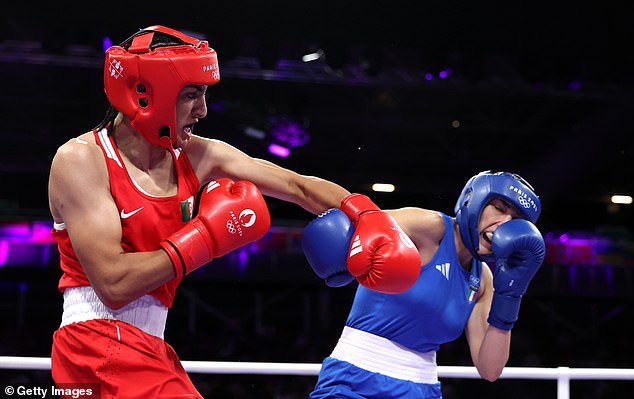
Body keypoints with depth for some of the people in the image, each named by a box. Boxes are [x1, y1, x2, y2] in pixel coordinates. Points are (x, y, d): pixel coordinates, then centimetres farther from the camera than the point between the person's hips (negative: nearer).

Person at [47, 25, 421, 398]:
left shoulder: (198, 156, 3)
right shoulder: (80, 159, -14)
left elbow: (301, 187, 6)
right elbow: (114, 284, -23)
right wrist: (206, 237, -16)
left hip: (150, 351, 7)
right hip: (99, 348, -7)